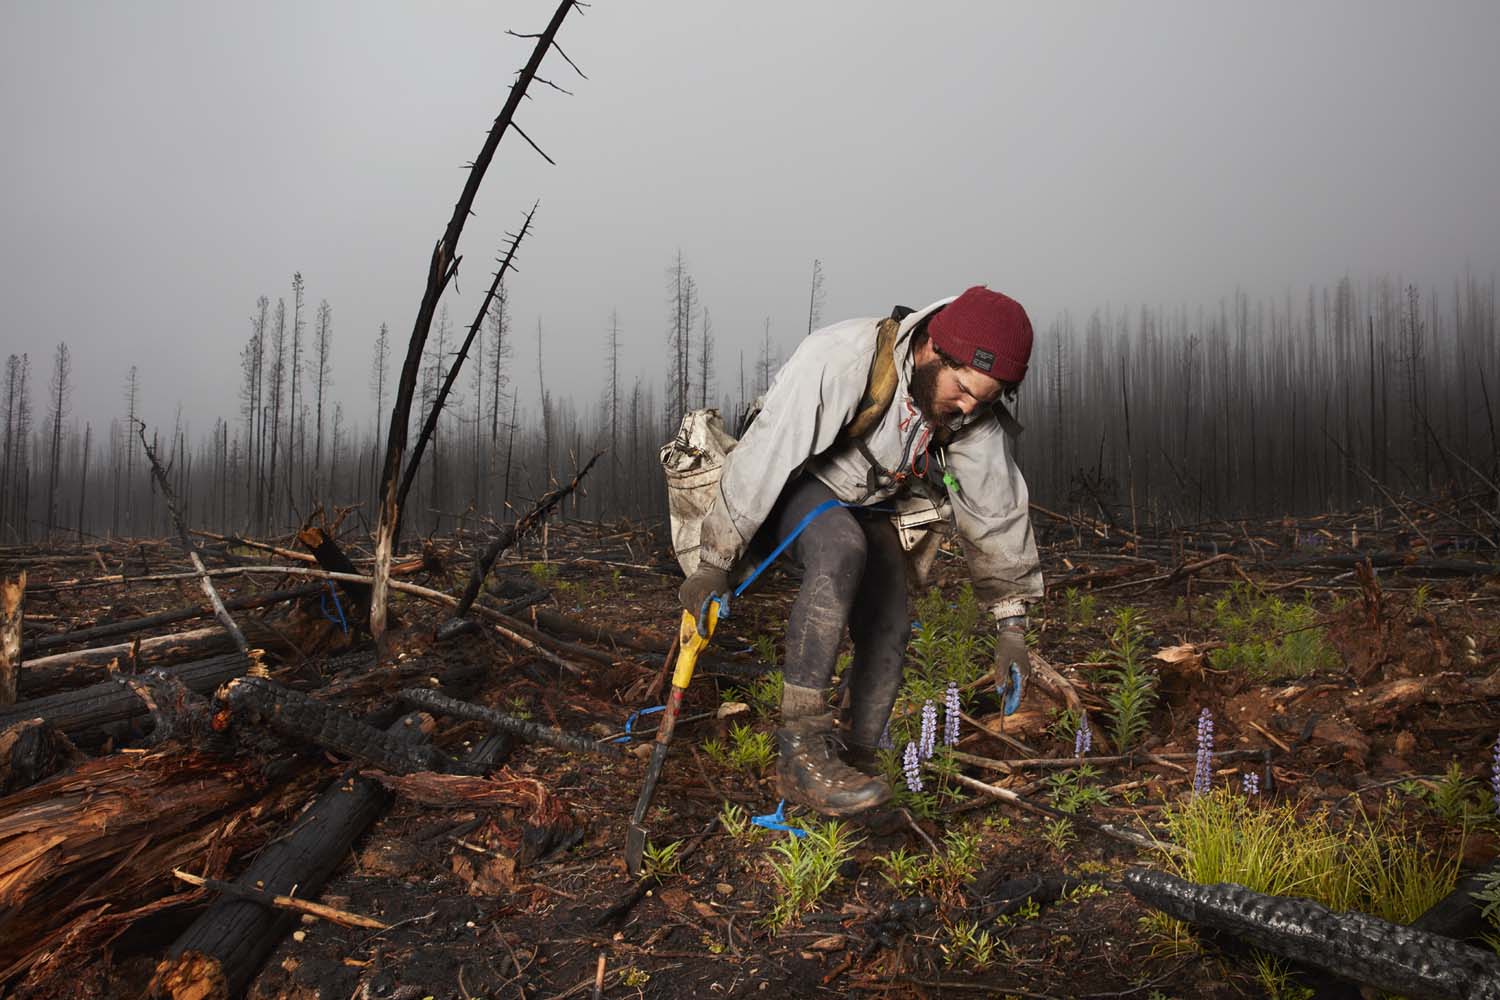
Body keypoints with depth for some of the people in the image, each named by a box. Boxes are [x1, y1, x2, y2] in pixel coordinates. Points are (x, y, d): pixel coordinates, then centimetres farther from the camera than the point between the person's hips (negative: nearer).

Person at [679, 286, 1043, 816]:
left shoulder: (975, 416, -16)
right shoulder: (840, 358, -35)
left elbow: (997, 510, -6)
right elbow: (765, 455, -31)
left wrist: (1012, 624, -3)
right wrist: (715, 562, -26)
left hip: (871, 503, 6)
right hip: (793, 481, -5)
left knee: (889, 630, -11)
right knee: (842, 552, -36)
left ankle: (856, 761, 8)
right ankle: (800, 750, -32)